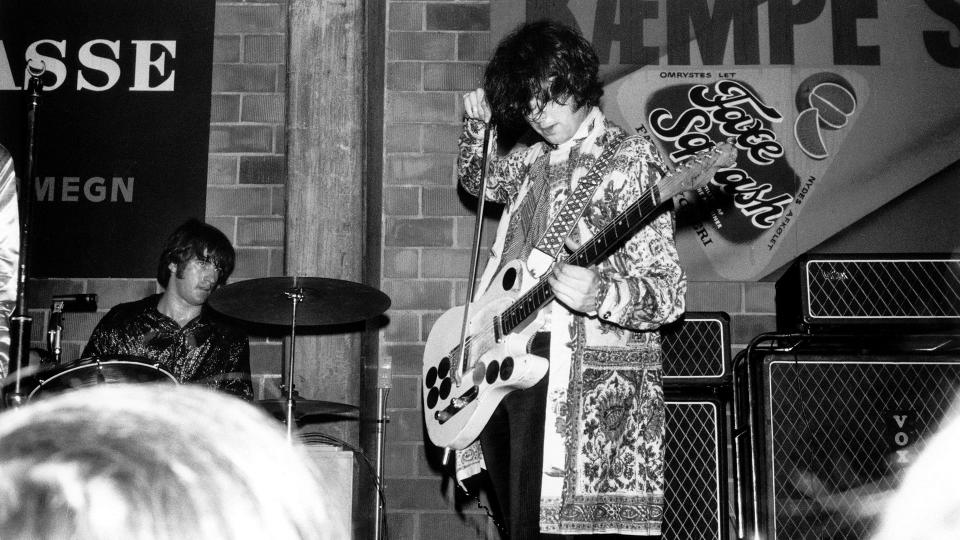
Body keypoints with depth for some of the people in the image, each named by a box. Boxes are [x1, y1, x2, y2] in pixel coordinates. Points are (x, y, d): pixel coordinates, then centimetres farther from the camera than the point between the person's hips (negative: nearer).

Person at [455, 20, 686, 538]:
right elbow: (477, 179, 37)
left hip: (577, 381, -8)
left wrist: (603, 295, -35)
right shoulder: (536, 158, 13)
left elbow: (667, 291, -15)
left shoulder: (628, 160, -9)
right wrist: (477, 125, 17)